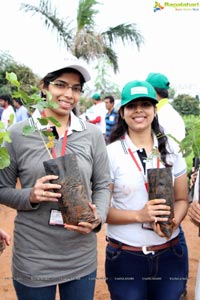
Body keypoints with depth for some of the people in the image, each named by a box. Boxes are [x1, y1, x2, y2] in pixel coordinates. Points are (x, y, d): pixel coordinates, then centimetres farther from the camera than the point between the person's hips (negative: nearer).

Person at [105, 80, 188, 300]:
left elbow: (182, 200, 7)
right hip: (124, 257, -2)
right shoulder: (111, 153, -6)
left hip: (170, 255, 3)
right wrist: (139, 215, -21)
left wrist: (172, 222, -14)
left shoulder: (170, 149, 3)